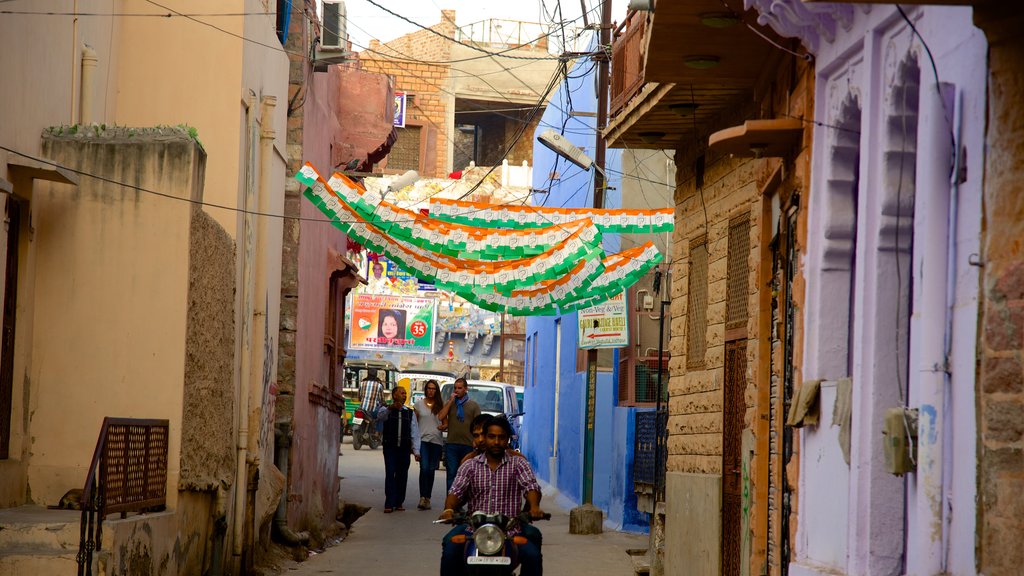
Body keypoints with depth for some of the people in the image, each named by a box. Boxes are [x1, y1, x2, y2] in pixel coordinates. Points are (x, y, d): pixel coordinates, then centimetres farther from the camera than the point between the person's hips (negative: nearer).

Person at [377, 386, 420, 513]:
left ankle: (399, 502, 13)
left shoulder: (410, 413, 14)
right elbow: (380, 417, -20)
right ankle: (389, 504, -9)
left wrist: (416, 451, 1)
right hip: (390, 447, -3)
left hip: (404, 449, 3)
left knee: (402, 475, 4)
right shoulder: (386, 409, 5)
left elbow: (415, 433, 10)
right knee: (390, 474, -8)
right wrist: (390, 408, -40)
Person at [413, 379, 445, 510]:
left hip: (437, 441, 2)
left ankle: (427, 498, 13)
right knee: (424, 468, -16)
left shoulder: (441, 405, 9)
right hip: (423, 439, -2)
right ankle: (422, 497, -15)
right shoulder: (419, 404, 7)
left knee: (431, 470, 6)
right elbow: (414, 422, 9)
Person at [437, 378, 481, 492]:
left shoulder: (474, 406, 8)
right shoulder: (449, 403, 12)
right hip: (452, 444, 0)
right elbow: (441, 417, -4)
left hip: (468, 445, 0)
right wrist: (451, 401, -5)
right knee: (451, 474, -4)